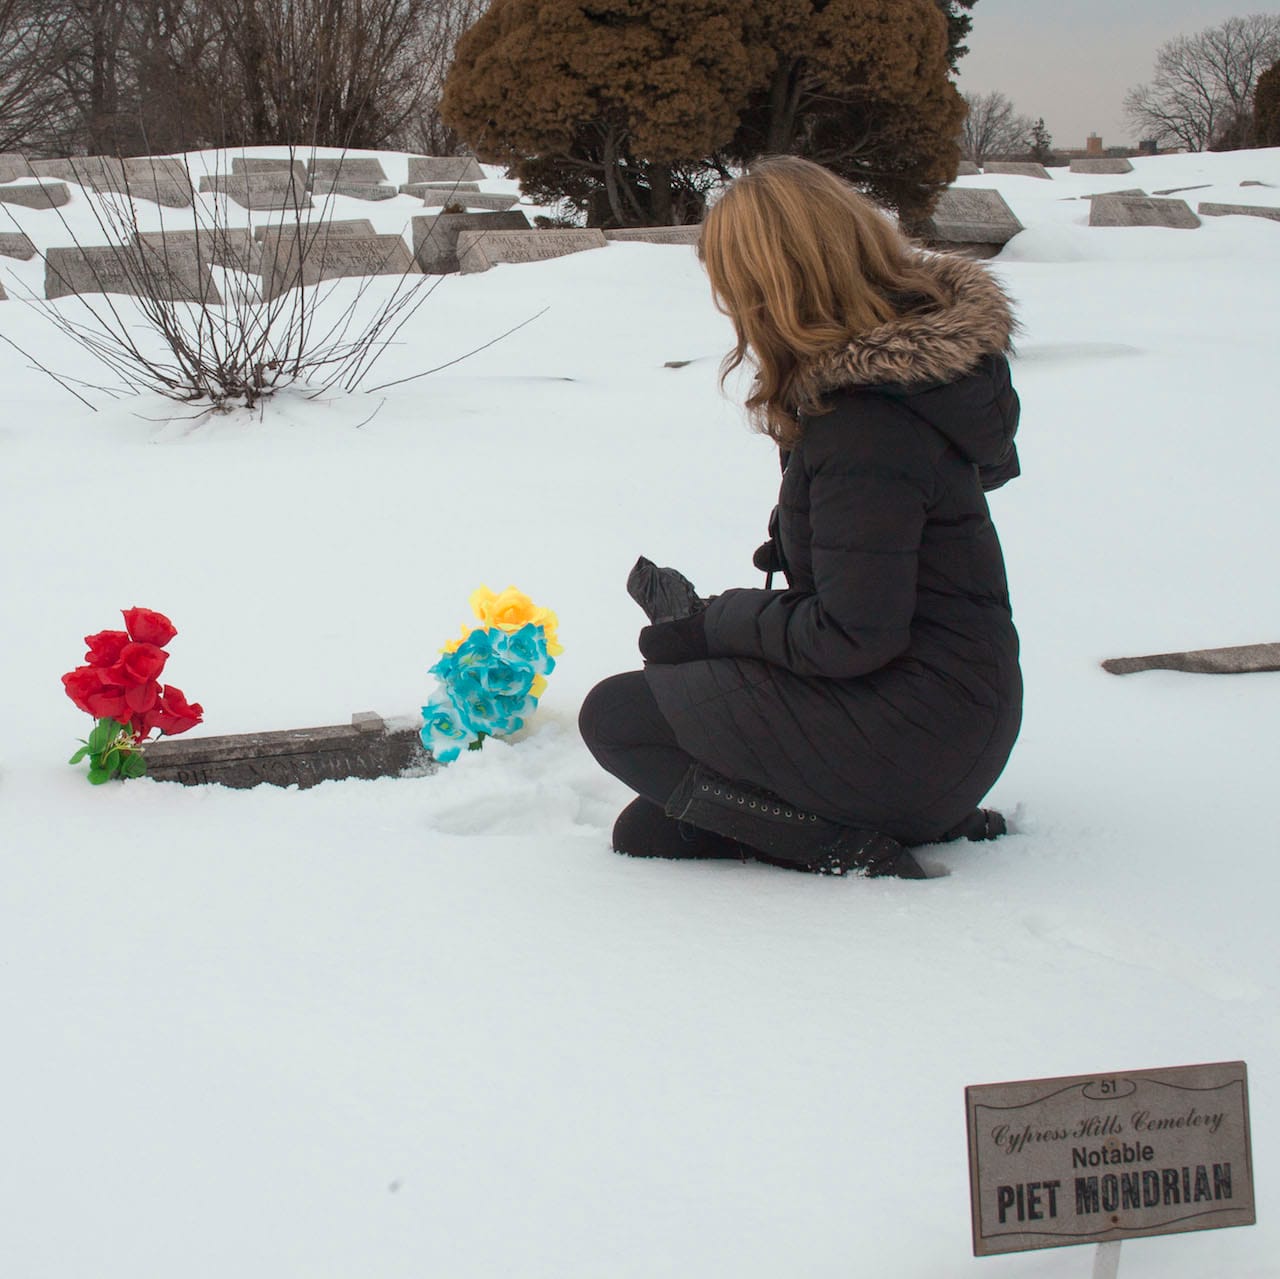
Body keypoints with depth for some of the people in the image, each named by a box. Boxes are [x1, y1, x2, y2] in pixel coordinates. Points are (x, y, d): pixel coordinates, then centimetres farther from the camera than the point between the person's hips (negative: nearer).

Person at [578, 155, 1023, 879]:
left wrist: (715, 622, -10)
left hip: (914, 732, -10)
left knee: (615, 716, -4)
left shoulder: (865, 427, -27)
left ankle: (852, 844, -11)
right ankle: (916, 815, 7)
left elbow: (853, 637, -25)